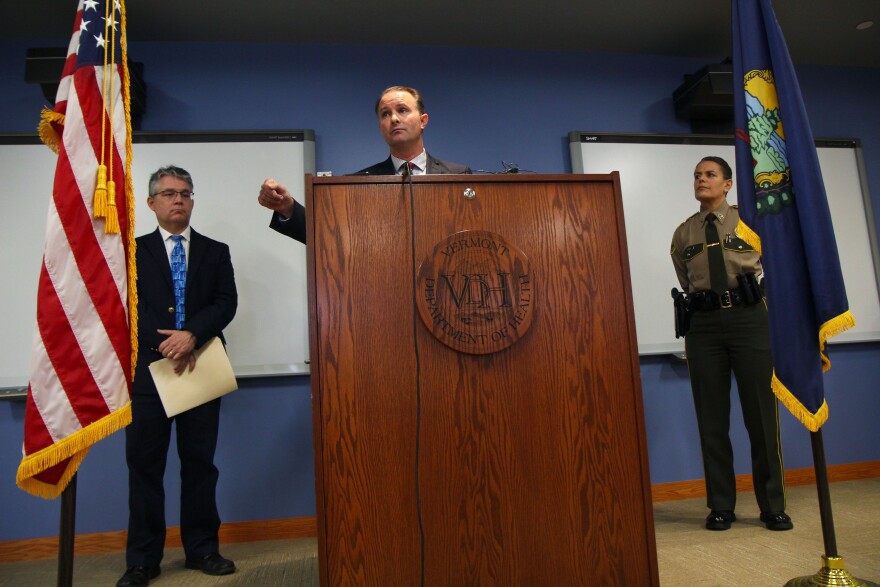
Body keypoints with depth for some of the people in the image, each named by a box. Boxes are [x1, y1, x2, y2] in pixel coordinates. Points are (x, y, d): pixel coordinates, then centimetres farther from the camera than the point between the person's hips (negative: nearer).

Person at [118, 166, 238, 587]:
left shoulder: (216, 251, 12)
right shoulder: (133, 251, 11)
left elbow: (226, 303, 0)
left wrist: (192, 335, -15)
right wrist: (166, 345, -13)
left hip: (201, 367, 1)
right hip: (148, 368, 0)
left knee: (200, 462, 7)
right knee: (144, 464, 4)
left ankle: (202, 549, 19)